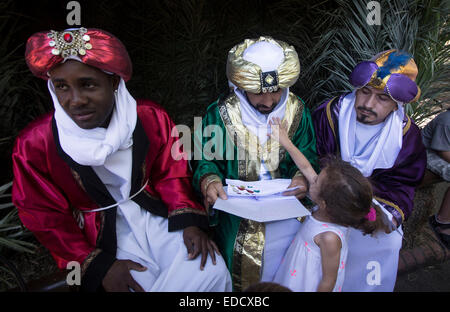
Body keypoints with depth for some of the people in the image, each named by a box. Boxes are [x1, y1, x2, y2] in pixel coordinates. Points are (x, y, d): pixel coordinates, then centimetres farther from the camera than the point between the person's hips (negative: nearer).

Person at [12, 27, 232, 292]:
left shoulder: (151, 118, -9)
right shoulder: (33, 145, -12)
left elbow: (171, 175, 2)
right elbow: (47, 219, -5)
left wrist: (189, 222, -13)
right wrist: (99, 266, -12)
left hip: (158, 215, 2)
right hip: (103, 235, -1)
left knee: (212, 272, -17)